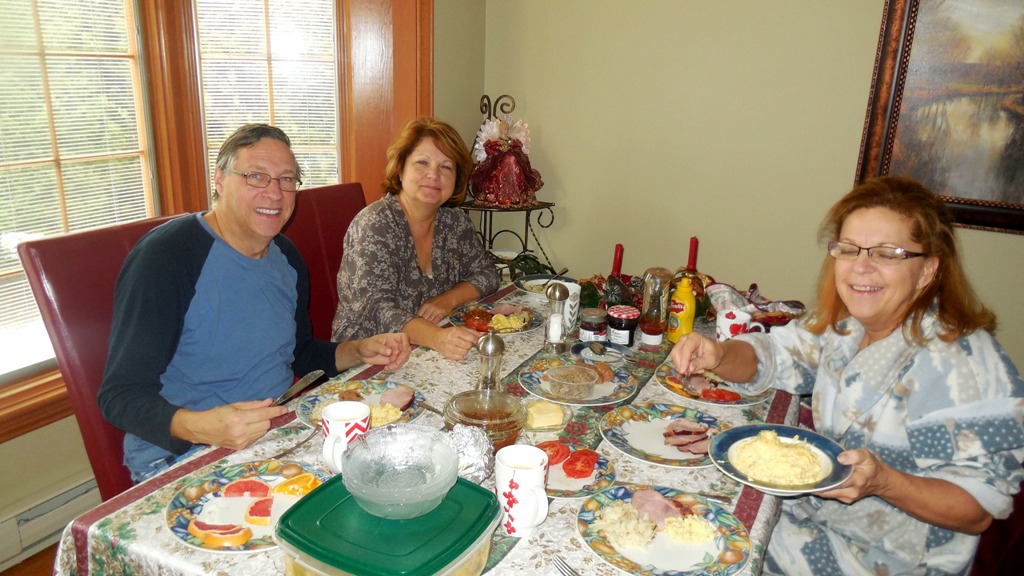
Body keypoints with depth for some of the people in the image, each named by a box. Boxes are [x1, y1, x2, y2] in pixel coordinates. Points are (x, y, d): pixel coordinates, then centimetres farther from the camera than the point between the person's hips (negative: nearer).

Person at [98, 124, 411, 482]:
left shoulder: (287, 257, 6)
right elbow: (120, 395, -17)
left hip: (279, 435, 8)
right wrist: (198, 427, -36)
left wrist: (360, 351, 0)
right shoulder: (165, 256, -16)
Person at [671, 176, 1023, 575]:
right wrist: (717, 355, -18)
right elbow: (774, 355, 4)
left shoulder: (962, 368, -25)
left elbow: (981, 507, -21)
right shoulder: (846, 324, -3)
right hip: (813, 505, 6)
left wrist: (883, 482, -38)